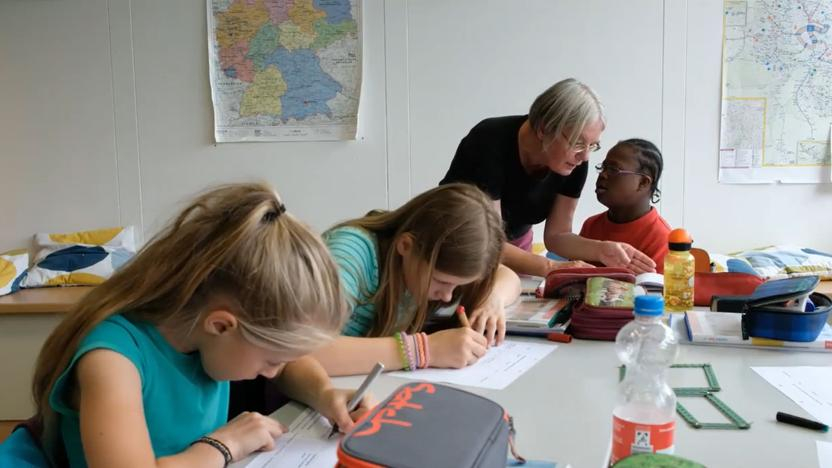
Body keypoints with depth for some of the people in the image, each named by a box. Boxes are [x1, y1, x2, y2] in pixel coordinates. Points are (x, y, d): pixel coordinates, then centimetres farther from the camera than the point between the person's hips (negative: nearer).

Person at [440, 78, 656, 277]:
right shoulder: (491, 145, -30)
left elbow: (556, 235, -6)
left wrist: (601, 249, -24)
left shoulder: (574, 163, -14)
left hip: (513, 248, 2)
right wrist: (553, 268, -40)